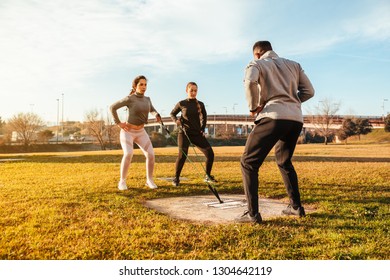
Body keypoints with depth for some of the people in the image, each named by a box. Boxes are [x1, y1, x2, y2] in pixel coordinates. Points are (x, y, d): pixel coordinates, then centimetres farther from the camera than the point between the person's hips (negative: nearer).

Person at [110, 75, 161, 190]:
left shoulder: (147, 99, 2)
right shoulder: (129, 99, -15)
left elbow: (152, 110, 19)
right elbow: (112, 107, -9)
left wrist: (157, 115, -4)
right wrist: (118, 123, -12)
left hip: (140, 132, 5)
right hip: (127, 132, -5)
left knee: (150, 155, -12)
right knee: (128, 154, -28)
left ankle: (149, 180, 5)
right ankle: (122, 181, -11)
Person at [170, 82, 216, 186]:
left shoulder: (200, 104, 5)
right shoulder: (181, 103, -1)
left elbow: (204, 117, 19)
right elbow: (172, 114, 12)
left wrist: (202, 129, 7)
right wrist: (176, 120, -8)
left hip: (197, 133, 3)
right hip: (184, 133, -3)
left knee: (210, 153, -4)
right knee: (182, 154, -20)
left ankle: (207, 176, 16)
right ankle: (176, 178, -1)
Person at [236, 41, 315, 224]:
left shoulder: (256, 64, 10)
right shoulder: (293, 65, 26)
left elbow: (250, 82, -14)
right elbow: (309, 91, 18)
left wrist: (253, 107, -2)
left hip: (274, 117, -6)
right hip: (296, 118, 6)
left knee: (248, 162, 1)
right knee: (284, 161, 26)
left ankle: (253, 213, -8)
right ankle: (296, 206, 26)